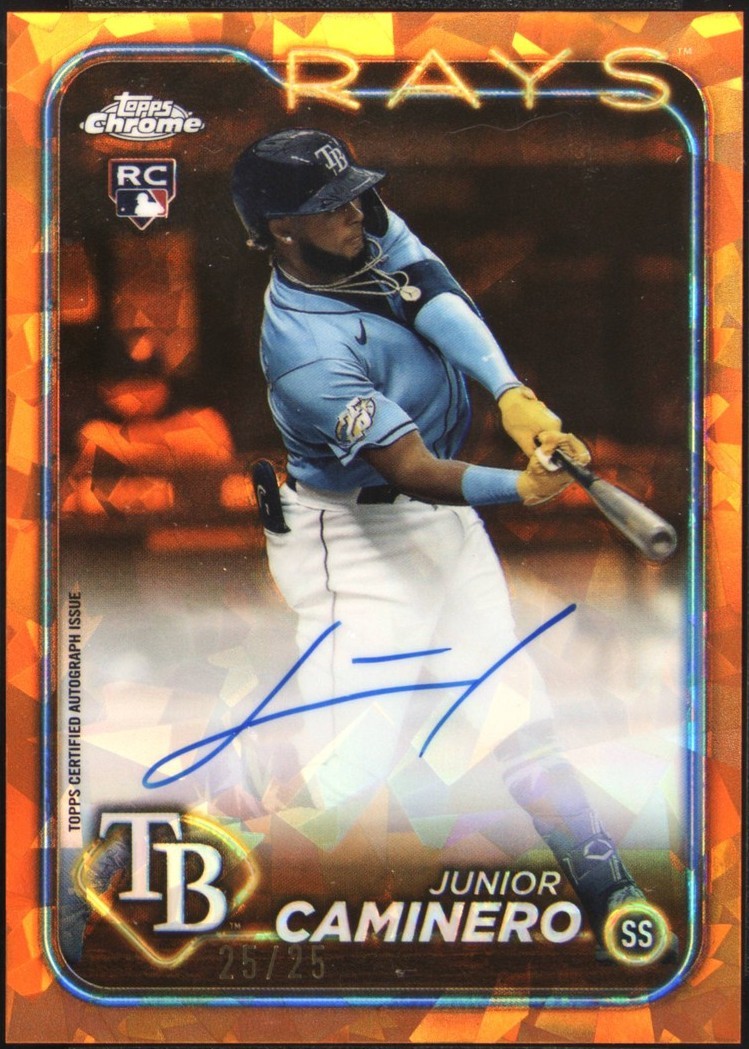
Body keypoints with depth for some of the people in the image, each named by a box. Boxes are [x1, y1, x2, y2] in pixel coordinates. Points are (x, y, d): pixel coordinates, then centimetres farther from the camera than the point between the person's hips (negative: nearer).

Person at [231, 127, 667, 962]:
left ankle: (612, 897, 20)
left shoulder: (375, 233, -6)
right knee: (360, 754, -12)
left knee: (516, 709, 11)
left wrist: (512, 394, -38)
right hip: (357, 537, -8)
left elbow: (442, 305, -21)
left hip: (444, 517, 8)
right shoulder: (303, 345, -28)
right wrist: (517, 487, -47)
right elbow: (413, 471, -31)